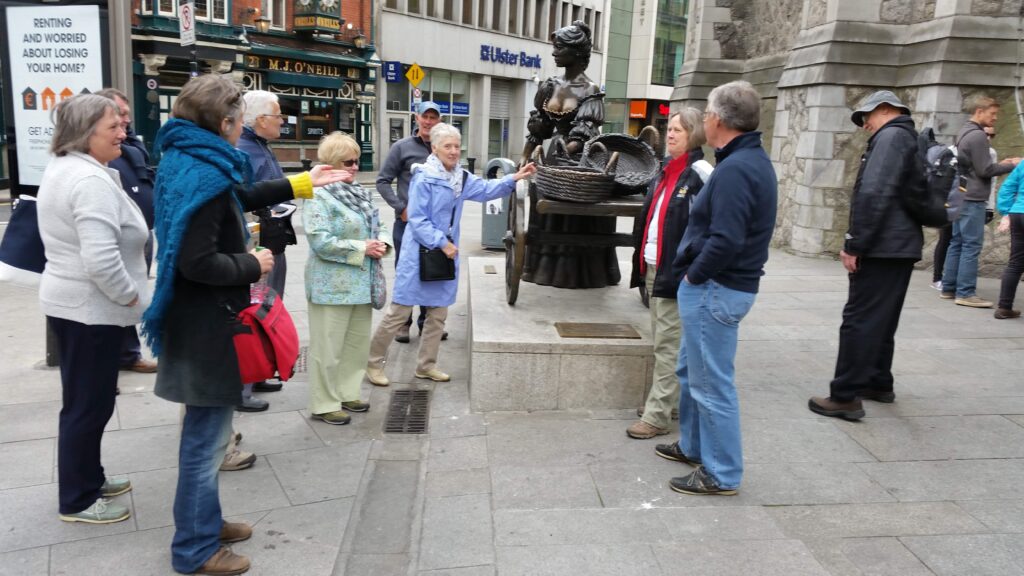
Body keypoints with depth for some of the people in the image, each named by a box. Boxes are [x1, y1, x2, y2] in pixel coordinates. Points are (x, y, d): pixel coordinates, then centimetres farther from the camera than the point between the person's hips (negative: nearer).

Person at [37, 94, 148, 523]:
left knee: (86, 400, 21)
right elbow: (101, 259, -32)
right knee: (89, 404, 2)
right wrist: (130, 295, -16)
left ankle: (87, 479, 35)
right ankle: (78, 501, 16)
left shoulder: (62, 168, 12)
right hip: (91, 308, -11)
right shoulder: (92, 180, -23)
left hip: (70, 300, 11)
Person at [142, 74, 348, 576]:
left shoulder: (190, 161, 8)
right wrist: (252, 265, -13)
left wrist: (302, 183, 29)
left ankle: (204, 522, 37)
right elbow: (197, 263, -28)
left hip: (202, 320, 11)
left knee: (206, 432, 22)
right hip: (206, 326, -11)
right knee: (206, 437, 3)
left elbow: (242, 196, 25)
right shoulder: (203, 175, -23)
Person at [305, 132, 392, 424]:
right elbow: (320, 241, -23)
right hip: (332, 286, -9)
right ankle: (324, 404, 12)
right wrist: (362, 248, -20)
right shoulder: (319, 197, -13)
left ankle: (347, 394, 31)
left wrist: (382, 243, -5)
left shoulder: (360, 193, 13)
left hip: (361, 282, 9)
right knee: (328, 347, 0)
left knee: (358, 342, 16)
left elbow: (380, 227, 18)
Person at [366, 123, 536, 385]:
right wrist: (442, 242, -18)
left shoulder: (461, 178, 9)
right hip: (419, 255, -7)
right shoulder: (423, 178, -14)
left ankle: (426, 365, 26)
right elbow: (417, 220, -17)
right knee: (399, 313, -1)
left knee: (438, 314, 13)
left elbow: (486, 189, 5)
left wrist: (514, 179, -8)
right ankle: (373, 364, 12)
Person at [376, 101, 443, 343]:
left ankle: (427, 321, 23)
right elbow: (383, 181, -1)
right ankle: (403, 322, 18)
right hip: (407, 221, -2)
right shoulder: (402, 147, -2)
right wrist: (401, 208, -9)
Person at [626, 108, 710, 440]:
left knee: (667, 345, -3)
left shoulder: (700, 173, -11)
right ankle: (670, 401, 28)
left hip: (675, 270, -8)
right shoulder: (666, 172, 14)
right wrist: (641, 259, 15)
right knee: (662, 342, 16)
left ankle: (657, 417, 3)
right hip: (653, 266, 9)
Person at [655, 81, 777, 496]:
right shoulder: (753, 160, 12)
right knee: (691, 370, 23)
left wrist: (694, 276, -15)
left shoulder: (735, 169, -21)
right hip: (721, 284, 11)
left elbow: (725, 240, -30)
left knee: (711, 383, 0)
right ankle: (693, 446, 38)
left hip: (715, 289, -11)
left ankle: (721, 474, 13)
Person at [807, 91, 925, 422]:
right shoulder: (910, 138, 20)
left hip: (882, 248, -10)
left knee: (860, 320, -9)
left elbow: (873, 195, -23)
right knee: (882, 320, 18)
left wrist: (854, 245, -19)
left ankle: (846, 397, -7)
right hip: (901, 246, 10)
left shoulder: (890, 136, -11)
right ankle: (879, 383, 27)